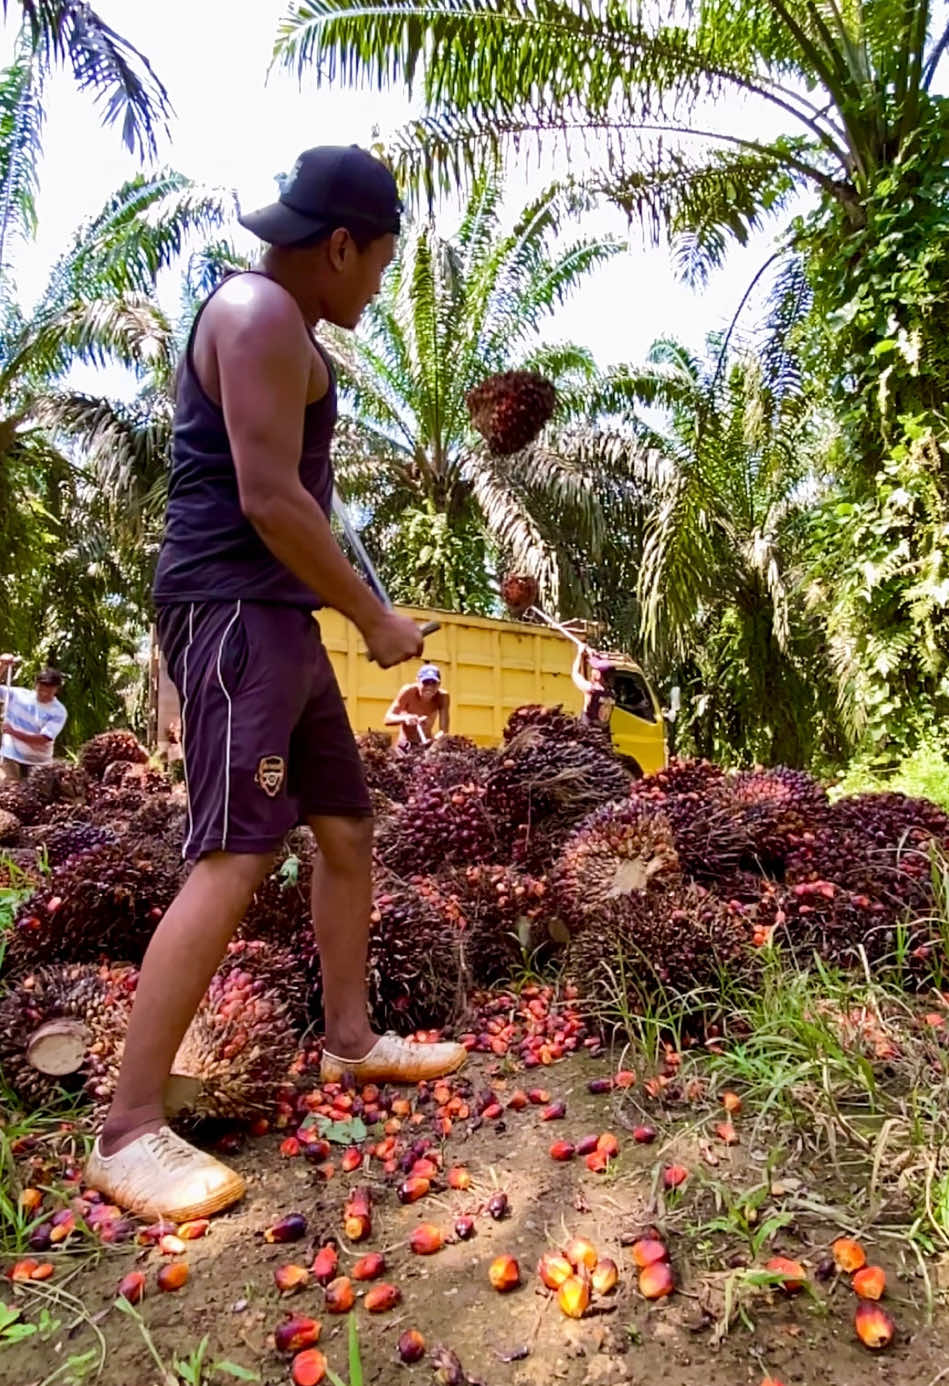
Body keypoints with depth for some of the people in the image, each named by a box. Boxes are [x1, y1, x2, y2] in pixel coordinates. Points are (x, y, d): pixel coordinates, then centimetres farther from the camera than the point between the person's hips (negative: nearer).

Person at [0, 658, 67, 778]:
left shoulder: (59, 712, -8)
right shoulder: (18, 695, -1)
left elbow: (43, 739, -17)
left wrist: (13, 732, -24)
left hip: (38, 763, 0)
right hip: (11, 759, 0)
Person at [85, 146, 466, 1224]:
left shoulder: (265, 319, 25)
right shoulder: (262, 313, -8)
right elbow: (268, 499, -20)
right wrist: (376, 619, -12)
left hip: (272, 616, 11)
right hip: (234, 610, -11)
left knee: (346, 825, 11)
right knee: (233, 856, -14)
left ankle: (349, 1038, 23)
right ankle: (127, 1129, -4)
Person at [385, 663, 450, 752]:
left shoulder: (442, 697, -17)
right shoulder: (408, 691, -21)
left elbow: (443, 730, -19)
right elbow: (387, 719, -22)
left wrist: (433, 740, -41)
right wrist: (404, 718, -42)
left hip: (427, 745, 2)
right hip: (406, 746, -2)